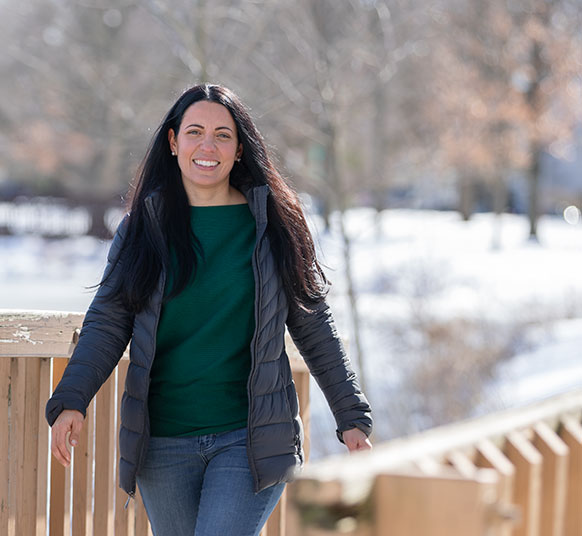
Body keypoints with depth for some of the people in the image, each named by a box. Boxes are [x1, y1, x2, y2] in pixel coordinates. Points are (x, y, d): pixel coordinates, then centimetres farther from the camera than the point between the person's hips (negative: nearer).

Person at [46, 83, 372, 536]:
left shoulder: (272, 224, 3)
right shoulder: (143, 227, 5)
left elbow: (313, 326, 7)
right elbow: (107, 322, 1)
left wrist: (352, 417, 6)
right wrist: (70, 401, -14)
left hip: (250, 440, -2)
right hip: (163, 445, 3)